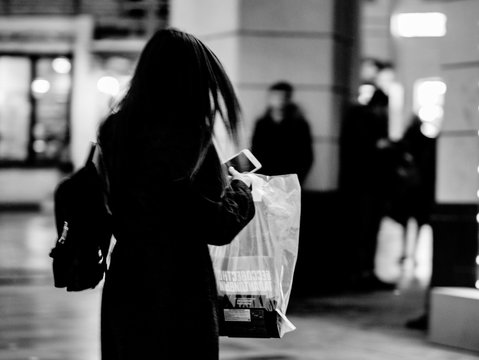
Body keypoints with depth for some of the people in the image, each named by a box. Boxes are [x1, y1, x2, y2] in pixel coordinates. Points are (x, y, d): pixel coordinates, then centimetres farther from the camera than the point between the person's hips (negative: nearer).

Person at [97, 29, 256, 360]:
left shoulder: (114, 130, 1)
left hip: (122, 288, 7)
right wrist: (240, 188, 4)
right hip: (179, 293, -6)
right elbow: (218, 227, -16)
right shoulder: (188, 137, -18)